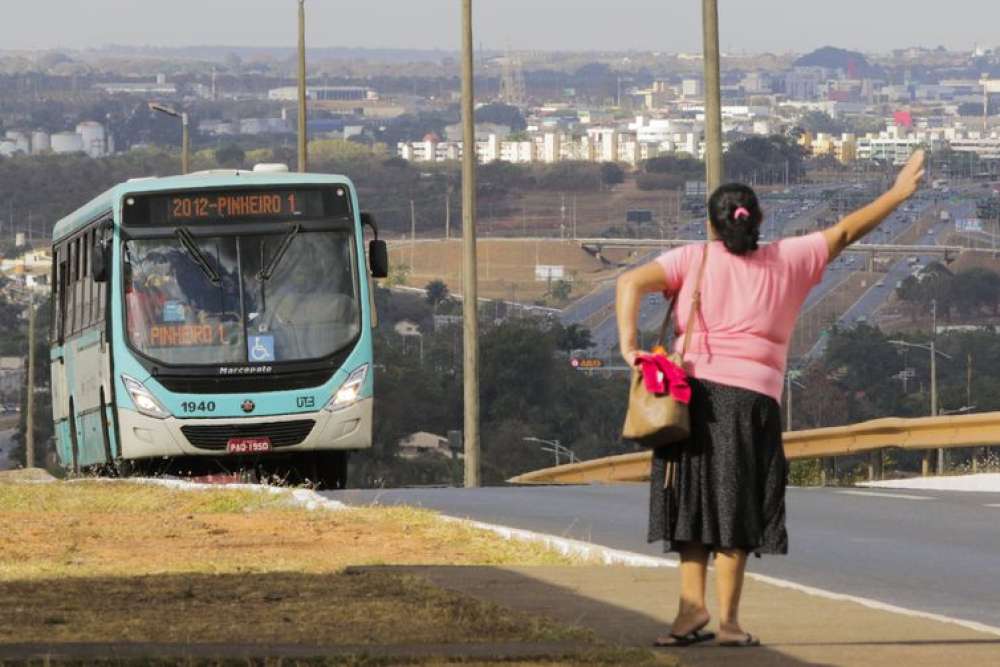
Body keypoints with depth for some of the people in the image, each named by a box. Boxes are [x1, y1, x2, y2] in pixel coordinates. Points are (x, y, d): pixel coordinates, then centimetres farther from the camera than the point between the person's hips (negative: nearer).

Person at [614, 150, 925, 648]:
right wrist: (899, 192, 29)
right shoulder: (787, 261, 10)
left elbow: (632, 282, -6)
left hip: (696, 390, 0)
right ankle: (728, 617, 0)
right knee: (735, 510, 2)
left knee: (693, 500, 6)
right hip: (753, 399, 0)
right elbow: (844, 233, 19)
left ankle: (693, 602, -4)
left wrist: (628, 345, -11)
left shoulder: (694, 259, 8)